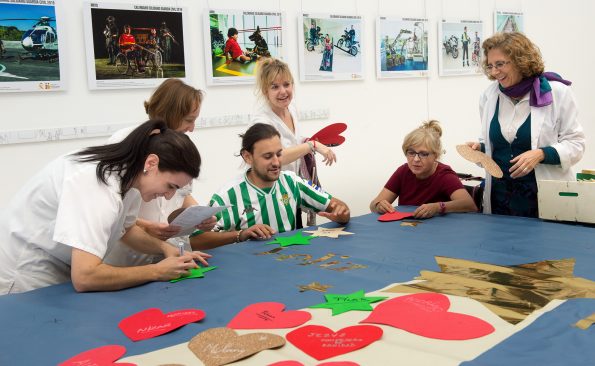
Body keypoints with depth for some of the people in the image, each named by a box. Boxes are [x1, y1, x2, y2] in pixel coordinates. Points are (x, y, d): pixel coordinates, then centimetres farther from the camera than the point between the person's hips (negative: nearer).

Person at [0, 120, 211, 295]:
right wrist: (157, 272, -26)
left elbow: (126, 228, 12)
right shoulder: (98, 184, -31)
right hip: (25, 281, -8)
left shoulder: (129, 174, -6)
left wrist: (167, 248, -5)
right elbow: (84, 277, -37)